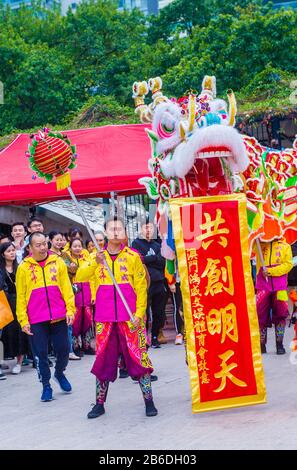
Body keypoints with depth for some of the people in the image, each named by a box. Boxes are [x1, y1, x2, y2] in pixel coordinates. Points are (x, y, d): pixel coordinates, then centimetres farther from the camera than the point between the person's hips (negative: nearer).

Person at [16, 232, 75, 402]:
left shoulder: (58, 262, 4)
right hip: (36, 320, -1)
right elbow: (21, 297, 2)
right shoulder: (24, 267, 1)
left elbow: (67, 288, 4)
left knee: (63, 349, 6)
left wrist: (70, 309, -4)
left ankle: (60, 373, 34)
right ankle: (46, 385, 17)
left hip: (59, 317, 1)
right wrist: (23, 320, -1)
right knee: (41, 353, 2)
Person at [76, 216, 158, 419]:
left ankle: (149, 401, 5)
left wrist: (139, 313, -7)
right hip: (104, 317, 3)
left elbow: (141, 287, 1)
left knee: (138, 356, -3)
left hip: (130, 317, -2)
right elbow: (80, 276, -5)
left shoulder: (133, 256, 2)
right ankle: (99, 403, 14)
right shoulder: (97, 257, 9)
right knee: (103, 358, 7)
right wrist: (95, 263, -22)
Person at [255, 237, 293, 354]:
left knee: (280, 314, 2)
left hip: (280, 286, 0)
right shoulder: (259, 244, 10)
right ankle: (261, 344, 6)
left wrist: (271, 271, -12)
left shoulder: (285, 246, 7)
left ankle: (279, 344, 11)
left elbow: (288, 264, -2)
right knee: (261, 314, -2)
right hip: (262, 285, 0)